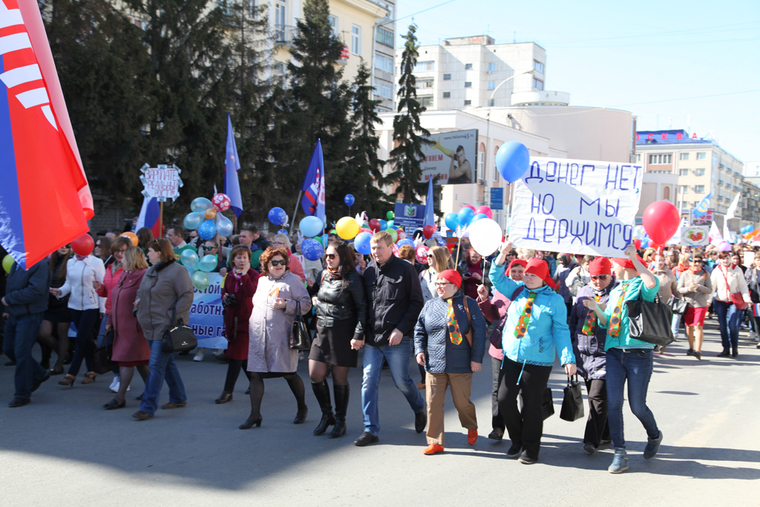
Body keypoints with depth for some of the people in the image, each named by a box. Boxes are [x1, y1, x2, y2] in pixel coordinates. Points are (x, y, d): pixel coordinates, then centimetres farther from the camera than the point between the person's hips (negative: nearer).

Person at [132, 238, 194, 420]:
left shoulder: (177, 271, -12)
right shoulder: (151, 271, 14)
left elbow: (187, 296, -15)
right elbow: (143, 290, 28)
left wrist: (175, 317, -21)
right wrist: (139, 299, 6)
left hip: (166, 326, -9)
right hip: (151, 326, 9)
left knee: (156, 365, -10)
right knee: (167, 363, 17)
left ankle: (148, 407, -8)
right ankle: (178, 398, 29)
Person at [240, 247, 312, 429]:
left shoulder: (293, 280, -1)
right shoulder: (261, 281, 16)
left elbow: (306, 303, -6)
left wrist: (286, 305, -18)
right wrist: (254, 325, 20)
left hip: (281, 335, -5)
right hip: (258, 335, 5)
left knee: (288, 373, 1)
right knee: (255, 374, 1)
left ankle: (302, 408, 23)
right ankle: (255, 415, 9)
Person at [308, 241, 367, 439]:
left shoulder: (352, 279, -8)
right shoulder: (323, 275, 10)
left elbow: (362, 307, -9)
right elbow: (314, 291, 30)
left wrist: (358, 335, -14)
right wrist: (313, 297, 6)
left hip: (343, 333, -6)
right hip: (322, 331, 6)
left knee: (340, 378, 2)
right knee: (315, 375, 1)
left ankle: (340, 421, 18)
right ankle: (327, 415, 22)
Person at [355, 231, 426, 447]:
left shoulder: (405, 269, -5)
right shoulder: (369, 271, 9)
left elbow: (417, 303, -5)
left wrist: (401, 329, -13)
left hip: (397, 339, -4)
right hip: (372, 339, 5)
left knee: (401, 381, 4)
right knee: (368, 382, 0)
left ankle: (420, 410, 34)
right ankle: (371, 430, 8)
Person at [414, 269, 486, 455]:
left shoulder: (468, 304, -1)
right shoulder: (430, 305, 11)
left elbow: (479, 333, -2)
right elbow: (419, 331, 17)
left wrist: (476, 358, -6)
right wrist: (420, 350, 3)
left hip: (461, 366, -3)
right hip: (434, 365, 3)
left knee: (462, 402, 6)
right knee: (433, 403, 0)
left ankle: (472, 427, 36)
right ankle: (435, 442, 10)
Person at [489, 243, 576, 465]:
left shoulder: (554, 300, -4)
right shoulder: (518, 290, 7)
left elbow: (561, 331, -4)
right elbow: (497, 278, 6)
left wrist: (568, 358, -12)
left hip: (538, 361, -4)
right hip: (511, 357, 4)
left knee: (532, 405, 3)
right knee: (505, 399, 2)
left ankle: (530, 448, 20)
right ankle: (517, 440, 25)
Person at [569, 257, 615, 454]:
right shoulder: (583, 292, 14)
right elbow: (573, 321, 21)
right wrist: (570, 347, 18)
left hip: (606, 354, -6)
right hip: (584, 353, 6)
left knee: (597, 396, -12)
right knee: (594, 396, 12)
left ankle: (592, 439, -9)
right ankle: (605, 435, 25)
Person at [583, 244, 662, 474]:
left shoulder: (640, 286, -2)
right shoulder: (615, 291, 20)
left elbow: (653, 284, -28)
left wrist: (633, 257, -20)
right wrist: (596, 308, 1)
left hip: (639, 353, -6)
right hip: (615, 353, 6)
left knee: (637, 406, 1)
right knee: (613, 403, -4)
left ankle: (654, 436, 31)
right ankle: (620, 454, 3)